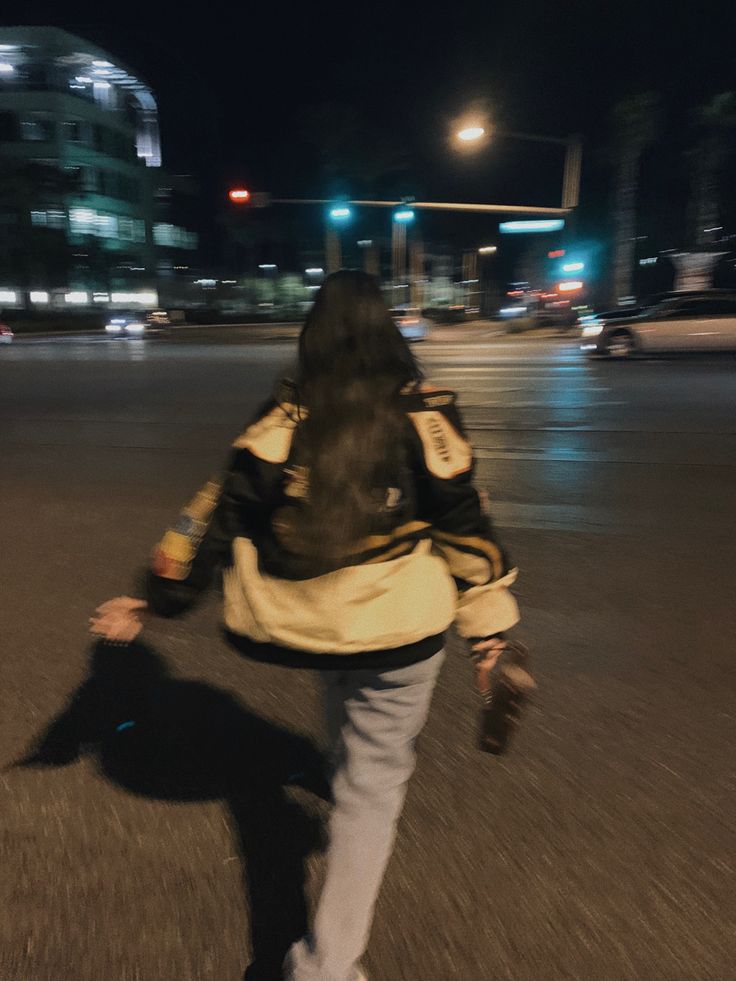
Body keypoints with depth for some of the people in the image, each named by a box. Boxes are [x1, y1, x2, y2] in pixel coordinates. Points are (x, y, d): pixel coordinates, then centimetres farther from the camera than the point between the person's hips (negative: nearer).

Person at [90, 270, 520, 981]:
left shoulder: (285, 415, -6)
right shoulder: (423, 413, -9)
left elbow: (221, 509, -6)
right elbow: (462, 523, -7)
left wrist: (158, 596, 3)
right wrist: (487, 626, 3)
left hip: (304, 620, 4)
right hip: (397, 625, -3)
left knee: (352, 737, 34)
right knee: (373, 777, 11)